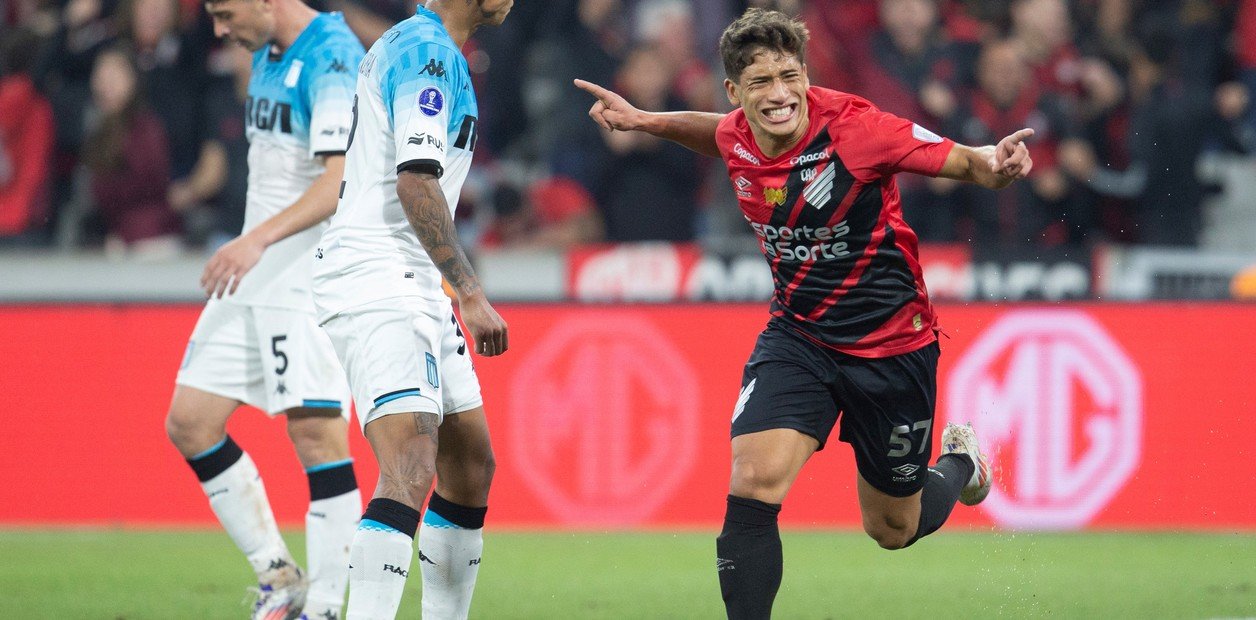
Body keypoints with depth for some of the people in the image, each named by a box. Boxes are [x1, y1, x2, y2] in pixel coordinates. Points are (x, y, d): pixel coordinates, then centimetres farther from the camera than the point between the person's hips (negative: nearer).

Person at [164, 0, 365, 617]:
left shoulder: (332, 61, -16)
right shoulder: (266, 56, 14)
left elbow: (343, 179, -26)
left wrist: (259, 239, -35)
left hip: (314, 281, -10)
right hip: (254, 276, 10)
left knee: (316, 433, -11)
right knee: (189, 422, 5)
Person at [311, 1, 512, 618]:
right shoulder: (429, 51, -12)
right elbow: (416, 181, -21)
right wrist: (471, 293, -23)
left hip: (414, 288, 11)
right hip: (375, 281, -11)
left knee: (471, 467, 16)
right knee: (410, 471, -23)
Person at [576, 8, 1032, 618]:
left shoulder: (853, 127, -24)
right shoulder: (736, 137, -8)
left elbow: (964, 163, -18)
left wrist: (996, 165, -40)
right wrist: (644, 121, 10)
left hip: (892, 344, -3)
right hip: (796, 335, 3)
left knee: (893, 529, 14)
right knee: (751, 487, -21)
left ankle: (960, 461, 48)